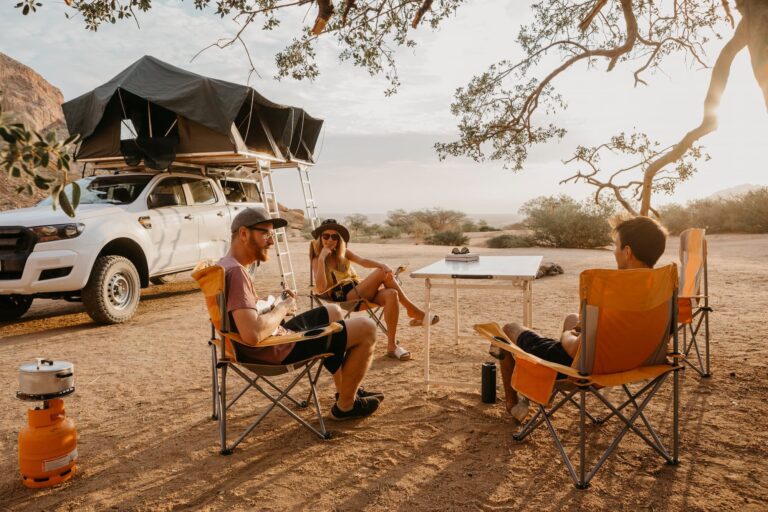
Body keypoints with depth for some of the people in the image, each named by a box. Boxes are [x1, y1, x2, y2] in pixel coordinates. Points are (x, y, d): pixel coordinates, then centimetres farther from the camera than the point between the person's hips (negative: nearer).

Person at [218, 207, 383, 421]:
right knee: (366, 329, -6)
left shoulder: (224, 265, 5)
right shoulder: (235, 271, -26)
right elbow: (253, 335, -37)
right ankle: (345, 405, 11)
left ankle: (346, 389, 35)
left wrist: (274, 304, 3)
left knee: (333, 312, 30)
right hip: (279, 350, -11)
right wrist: (282, 309, -19)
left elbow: (250, 319, 16)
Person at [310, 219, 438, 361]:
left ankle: (392, 346, -25)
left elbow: (363, 261, -3)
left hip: (359, 289, 6)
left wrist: (383, 265, -23)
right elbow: (321, 288, -16)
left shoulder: (342, 252, 18)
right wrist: (322, 259, -17)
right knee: (382, 273, -23)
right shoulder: (317, 260, 3)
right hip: (344, 297, -5)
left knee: (391, 294, -27)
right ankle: (412, 310, -14)